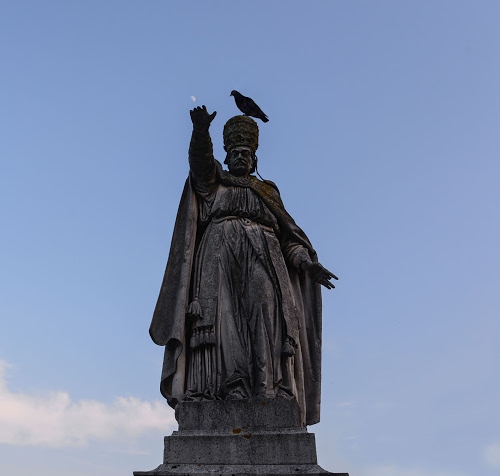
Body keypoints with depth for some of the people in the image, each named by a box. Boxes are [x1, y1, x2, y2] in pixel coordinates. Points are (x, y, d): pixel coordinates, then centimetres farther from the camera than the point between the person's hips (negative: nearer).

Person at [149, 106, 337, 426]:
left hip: (263, 258, 1)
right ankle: (227, 388, -34)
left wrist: (308, 263, 0)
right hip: (220, 253, -1)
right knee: (222, 313, -22)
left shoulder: (267, 191, 28)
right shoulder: (214, 181, 24)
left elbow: (287, 235, 18)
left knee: (266, 314, -20)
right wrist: (201, 131, -22)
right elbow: (200, 159, 0)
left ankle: (272, 393, -31)